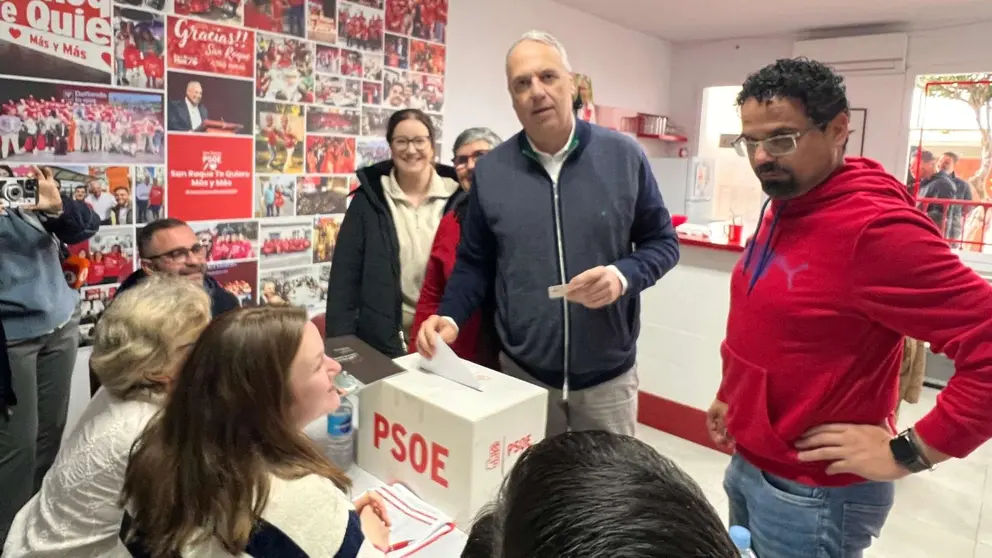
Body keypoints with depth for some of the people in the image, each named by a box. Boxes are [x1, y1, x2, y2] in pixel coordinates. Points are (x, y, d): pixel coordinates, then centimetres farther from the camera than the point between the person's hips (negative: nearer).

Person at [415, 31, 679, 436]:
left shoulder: (623, 155, -6)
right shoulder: (490, 170, -3)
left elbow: (662, 242, 1)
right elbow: (474, 262, 5)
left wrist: (624, 275, -19)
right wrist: (450, 316, -11)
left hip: (608, 375, 0)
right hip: (521, 372, 1)